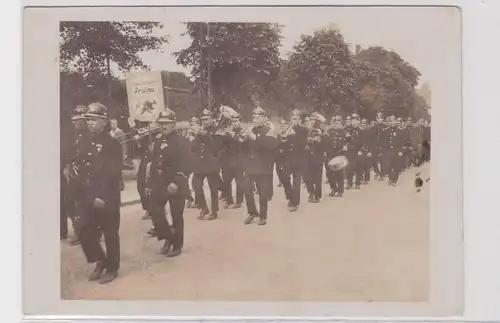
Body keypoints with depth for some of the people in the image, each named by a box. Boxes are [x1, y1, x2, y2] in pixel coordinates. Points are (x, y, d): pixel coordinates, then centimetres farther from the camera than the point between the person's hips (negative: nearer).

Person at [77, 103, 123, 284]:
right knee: (86, 234, 6)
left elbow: (113, 174, -16)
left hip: (108, 200, -6)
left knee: (110, 235, 5)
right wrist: (90, 196, 3)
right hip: (89, 199, 6)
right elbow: (82, 171, 11)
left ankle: (112, 269, 20)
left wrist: (103, 198, -20)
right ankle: (101, 261, 27)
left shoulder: (113, 144, -10)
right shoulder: (86, 144, 10)